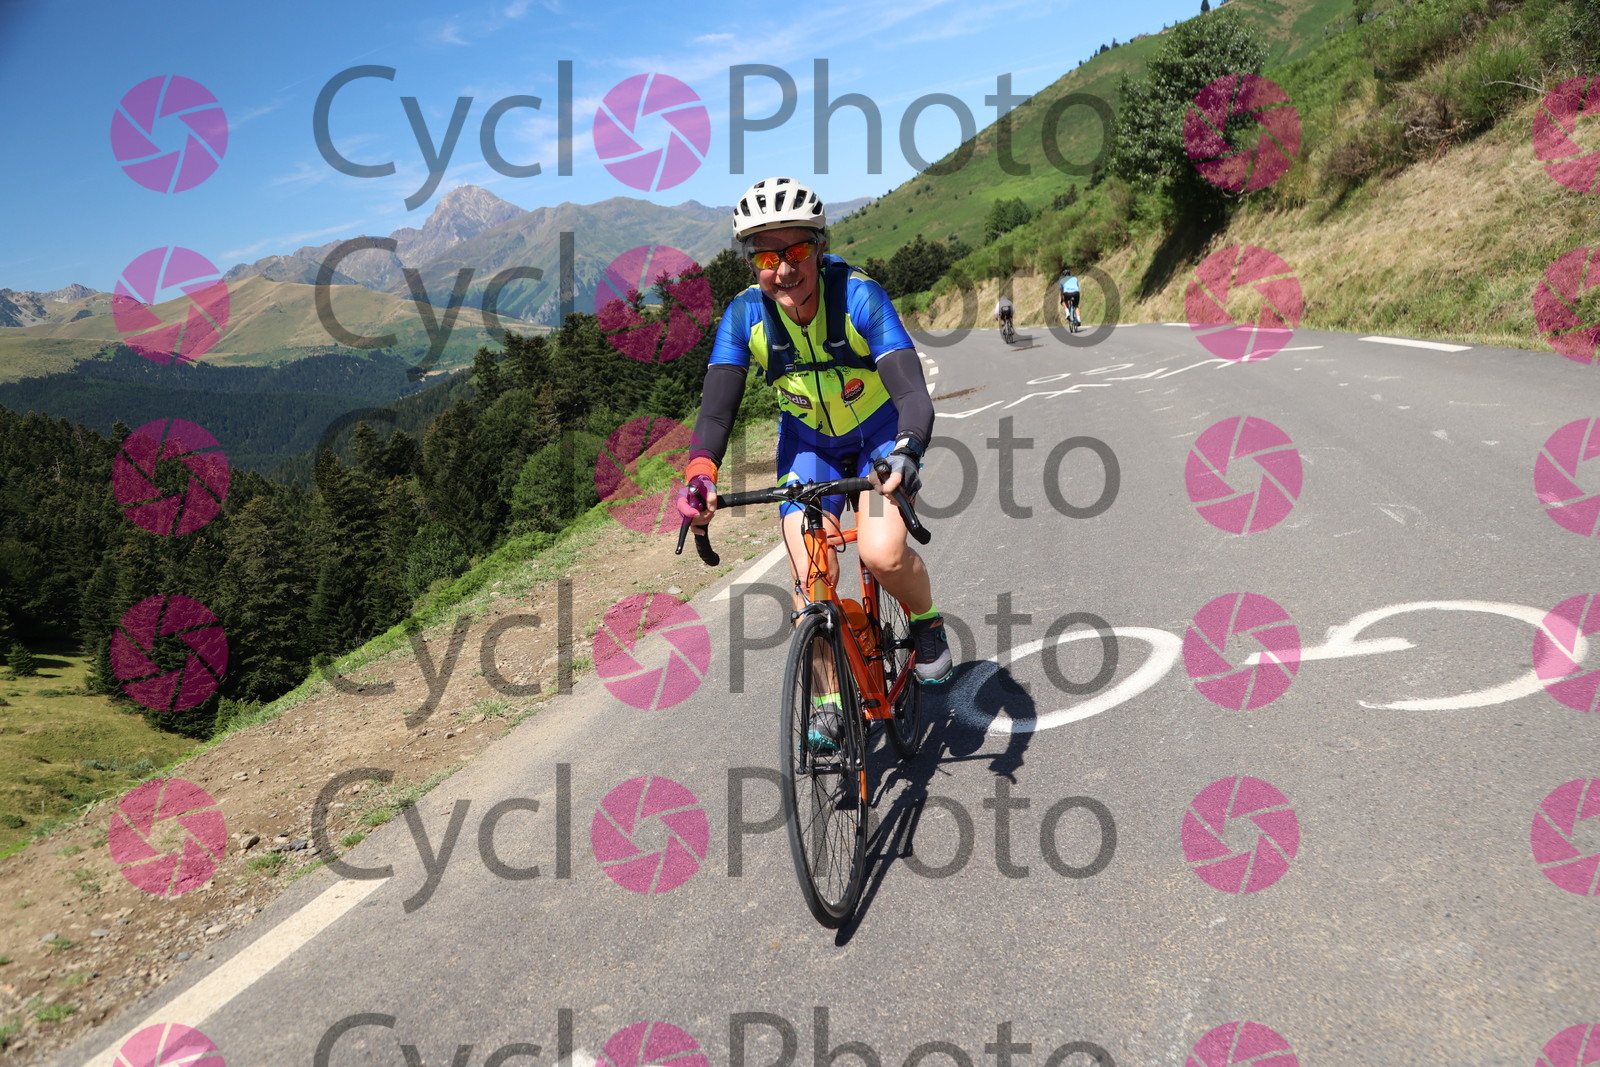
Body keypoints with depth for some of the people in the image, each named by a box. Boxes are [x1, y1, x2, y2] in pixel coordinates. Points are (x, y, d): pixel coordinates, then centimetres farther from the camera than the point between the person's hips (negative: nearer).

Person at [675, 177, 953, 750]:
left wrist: (906, 453, -56)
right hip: (809, 445, 3)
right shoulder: (744, 316, -20)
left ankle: (926, 619, 9)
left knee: (882, 556, -26)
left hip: (881, 438, -2)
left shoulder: (859, 296, -28)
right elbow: (716, 411, -23)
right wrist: (699, 477, -42)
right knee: (810, 579, -13)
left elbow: (913, 391, -36)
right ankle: (828, 702, 9)